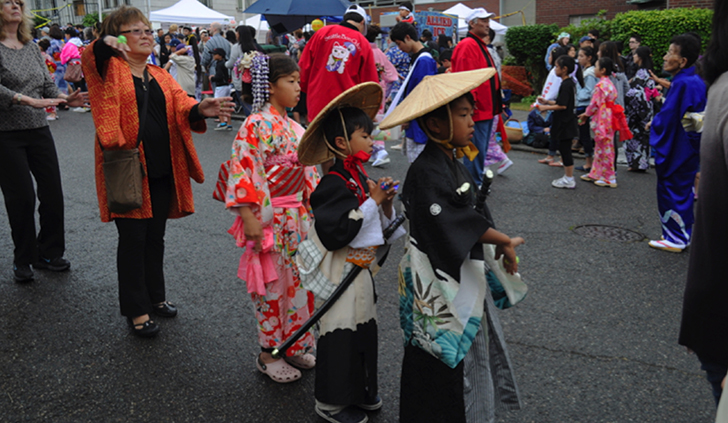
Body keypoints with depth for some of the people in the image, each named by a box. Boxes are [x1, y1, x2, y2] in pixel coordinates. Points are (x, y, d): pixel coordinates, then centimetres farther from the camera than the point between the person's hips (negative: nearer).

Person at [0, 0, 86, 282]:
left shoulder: (32, 47, 13)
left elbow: (47, 85, 11)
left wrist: (66, 98, -8)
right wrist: (30, 101, -29)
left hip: (39, 130, 5)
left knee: (53, 192, 4)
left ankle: (47, 254, 20)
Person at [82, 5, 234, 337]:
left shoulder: (162, 77, 13)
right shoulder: (110, 70, 0)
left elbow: (182, 107, -3)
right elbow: (90, 61, -23)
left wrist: (200, 109, -25)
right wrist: (104, 45, -44)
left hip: (162, 170, 5)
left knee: (156, 236, 16)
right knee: (133, 238, 1)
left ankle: (155, 296, 32)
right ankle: (135, 309, 14)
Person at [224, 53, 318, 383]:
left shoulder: (294, 128, 10)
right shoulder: (255, 125, -13)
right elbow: (242, 173, -18)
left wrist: (314, 212, 15)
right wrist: (249, 218, -21)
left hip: (297, 215, 7)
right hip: (268, 218, -7)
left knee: (296, 280, 14)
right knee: (271, 284, 3)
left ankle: (294, 344, 30)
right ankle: (268, 354, 18)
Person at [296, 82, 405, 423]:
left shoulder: (360, 176, 8)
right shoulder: (335, 183, -20)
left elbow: (381, 225, 15)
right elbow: (335, 232, -28)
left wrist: (386, 203, -6)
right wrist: (372, 202, -22)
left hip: (361, 266, 9)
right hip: (340, 270, -9)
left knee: (364, 328, 17)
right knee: (341, 333, 2)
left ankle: (359, 391, 35)